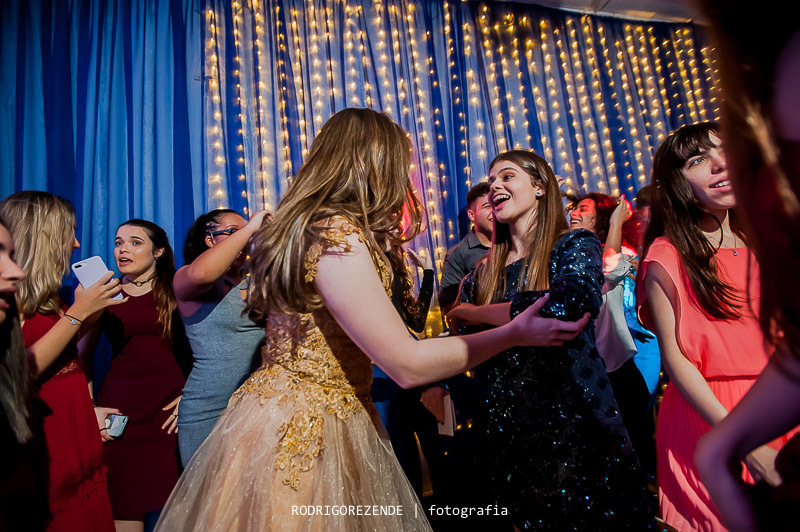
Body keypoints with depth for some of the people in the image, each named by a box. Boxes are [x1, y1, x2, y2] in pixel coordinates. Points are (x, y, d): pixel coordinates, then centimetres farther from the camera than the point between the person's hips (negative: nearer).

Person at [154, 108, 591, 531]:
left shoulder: (302, 227, 7)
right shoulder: (337, 235, -23)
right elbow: (407, 364, -23)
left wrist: (384, 243, 22)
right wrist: (516, 334, -14)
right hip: (306, 434, -9)